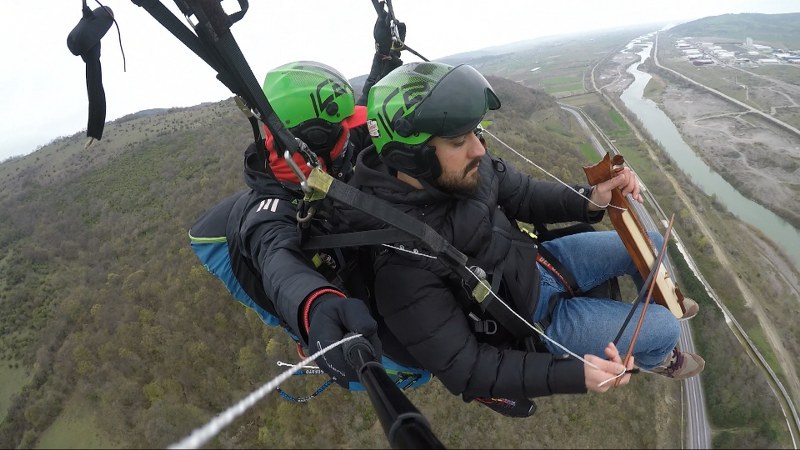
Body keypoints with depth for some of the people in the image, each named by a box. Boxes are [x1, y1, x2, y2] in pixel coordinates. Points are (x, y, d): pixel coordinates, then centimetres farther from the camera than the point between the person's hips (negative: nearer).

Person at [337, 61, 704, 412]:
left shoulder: (465, 169, -21)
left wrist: (589, 200, -20)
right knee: (664, 329, 2)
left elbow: (524, 195, -2)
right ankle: (656, 358, 42)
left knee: (648, 245, 15)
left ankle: (661, 299, 51)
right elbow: (464, 369, -29)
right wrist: (575, 374, -32)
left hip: (536, 262, 6)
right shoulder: (403, 266, -39)